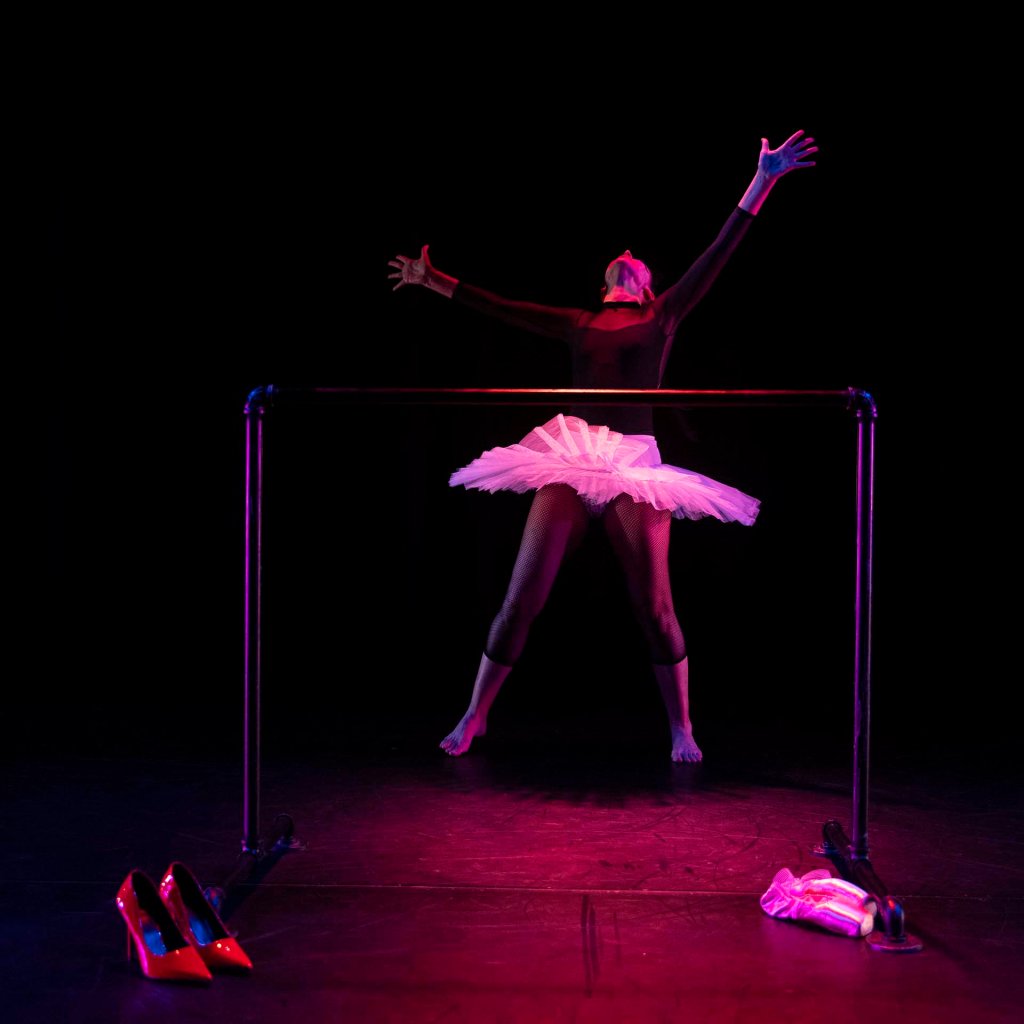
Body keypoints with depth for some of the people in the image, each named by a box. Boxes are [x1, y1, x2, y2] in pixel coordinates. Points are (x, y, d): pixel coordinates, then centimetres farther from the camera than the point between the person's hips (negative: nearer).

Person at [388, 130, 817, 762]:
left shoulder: (663, 316, 13)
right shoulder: (578, 324, 19)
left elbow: (718, 256, 6)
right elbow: (499, 308, 25)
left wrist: (764, 182, -1)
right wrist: (434, 281, 30)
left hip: (634, 462, -2)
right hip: (568, 458, 2)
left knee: (654, 605, -4)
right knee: (522, 596, 0)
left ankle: (682, 729, 10)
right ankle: (475, 718, 12)